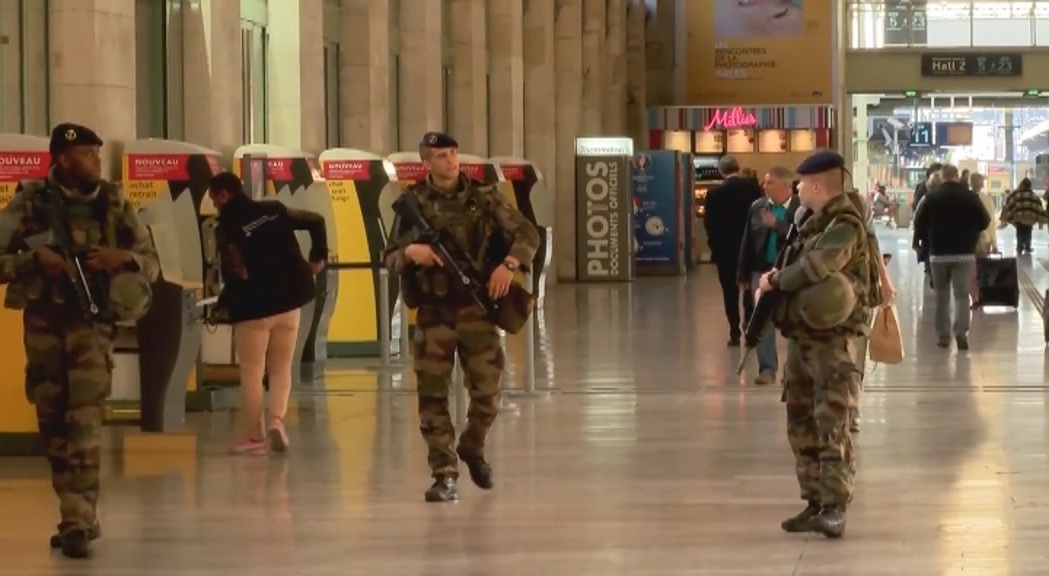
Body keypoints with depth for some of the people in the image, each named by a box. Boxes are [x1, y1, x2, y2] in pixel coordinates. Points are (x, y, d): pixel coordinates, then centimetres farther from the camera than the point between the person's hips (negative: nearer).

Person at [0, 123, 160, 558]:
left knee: (85, 421, -14)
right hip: (44, 323, 1)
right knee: (53, 423, 9)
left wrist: (123, 257, -10)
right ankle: (76, 515, 22)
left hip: (91, 322, -1)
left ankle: (78, 523, -17)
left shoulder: (113, 204, 3)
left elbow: (152, 263, 9)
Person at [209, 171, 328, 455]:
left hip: (251, 308, -5)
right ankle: (276, 419, -8)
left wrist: (224, 302, -12)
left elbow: (234, 273, -25)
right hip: (288, 303, 5)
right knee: (281, 368, 13)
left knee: (251, 372, 6)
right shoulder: (274, 210, 5)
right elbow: (316, 221, 12)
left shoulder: (226, 228, -12)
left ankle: (256, 435, 8)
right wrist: (318, 257, 19)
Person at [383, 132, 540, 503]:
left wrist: (509, 264, -14)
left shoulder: (483, 196, 1)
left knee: (487, 390, 1)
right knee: (433, 395, -3)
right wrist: (410, 252, -17)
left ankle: (472, 448, 29)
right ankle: (445, 475, 4)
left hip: (476, 306, 0)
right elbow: (390, 257, 5)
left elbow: (527, 234, 4)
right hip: (433, 311, 0)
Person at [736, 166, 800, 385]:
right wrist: (743, 274, 8)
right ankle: (767, 368, 7)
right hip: (762, 271, 4)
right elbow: (748, 242, 7)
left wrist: (777, 224, -25)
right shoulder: (757, 207, 4)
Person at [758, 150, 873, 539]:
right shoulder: (812, 224, 15)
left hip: (832, 340, -10)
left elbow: (814, 269, -28)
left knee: (832, 426, -11)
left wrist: (774, 281, -12)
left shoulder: (845, 226, -15)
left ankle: (834, 508, -11)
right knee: (801, 425, 11)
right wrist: (774, 283, 0)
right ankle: (814, 503, 18)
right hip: (801, 336, 10)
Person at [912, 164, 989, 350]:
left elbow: (919, 223, -1)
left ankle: (943, 335, 11)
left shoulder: (932, 197, -4)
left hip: (938, 253, 1)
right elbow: (984, 222, 0)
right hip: (965, 253, -1)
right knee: (962, 294, 0)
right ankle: (961, 330, -19)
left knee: (941, 296, 12)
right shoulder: (970, 197, -4)